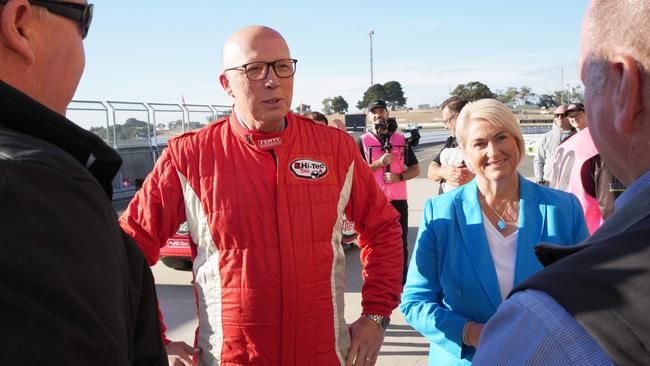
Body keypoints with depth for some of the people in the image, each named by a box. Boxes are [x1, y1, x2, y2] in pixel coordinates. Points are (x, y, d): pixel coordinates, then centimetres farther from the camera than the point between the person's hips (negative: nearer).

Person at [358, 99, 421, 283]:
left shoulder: (401, 139, 10)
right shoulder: (363, 141, 2)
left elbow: (415, 169, 11)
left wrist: (399, 177, -8)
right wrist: (379, 163, -16)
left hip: (398, 200, 2)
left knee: (401, 245, 9)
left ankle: (401, 285, 20)